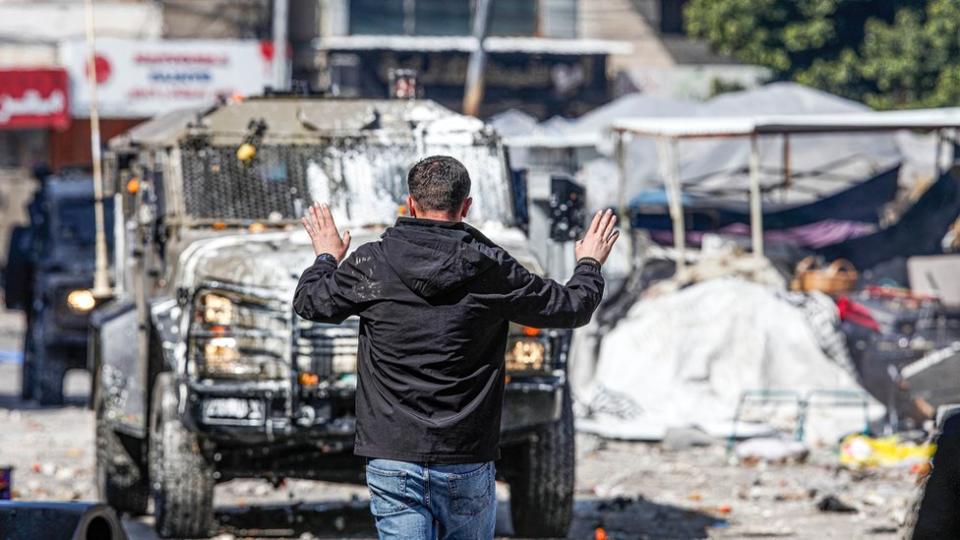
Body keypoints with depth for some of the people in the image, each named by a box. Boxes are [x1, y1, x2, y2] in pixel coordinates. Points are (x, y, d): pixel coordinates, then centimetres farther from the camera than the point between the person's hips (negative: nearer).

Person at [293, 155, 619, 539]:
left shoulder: (370, 264, -4)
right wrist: (589, 265, 29)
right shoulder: (492, 269, -5)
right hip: (468, 464, 0)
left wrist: (327, 258, 34)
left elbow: (308, 302, 13)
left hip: (392, 460, 0)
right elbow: (571, 308, 7)